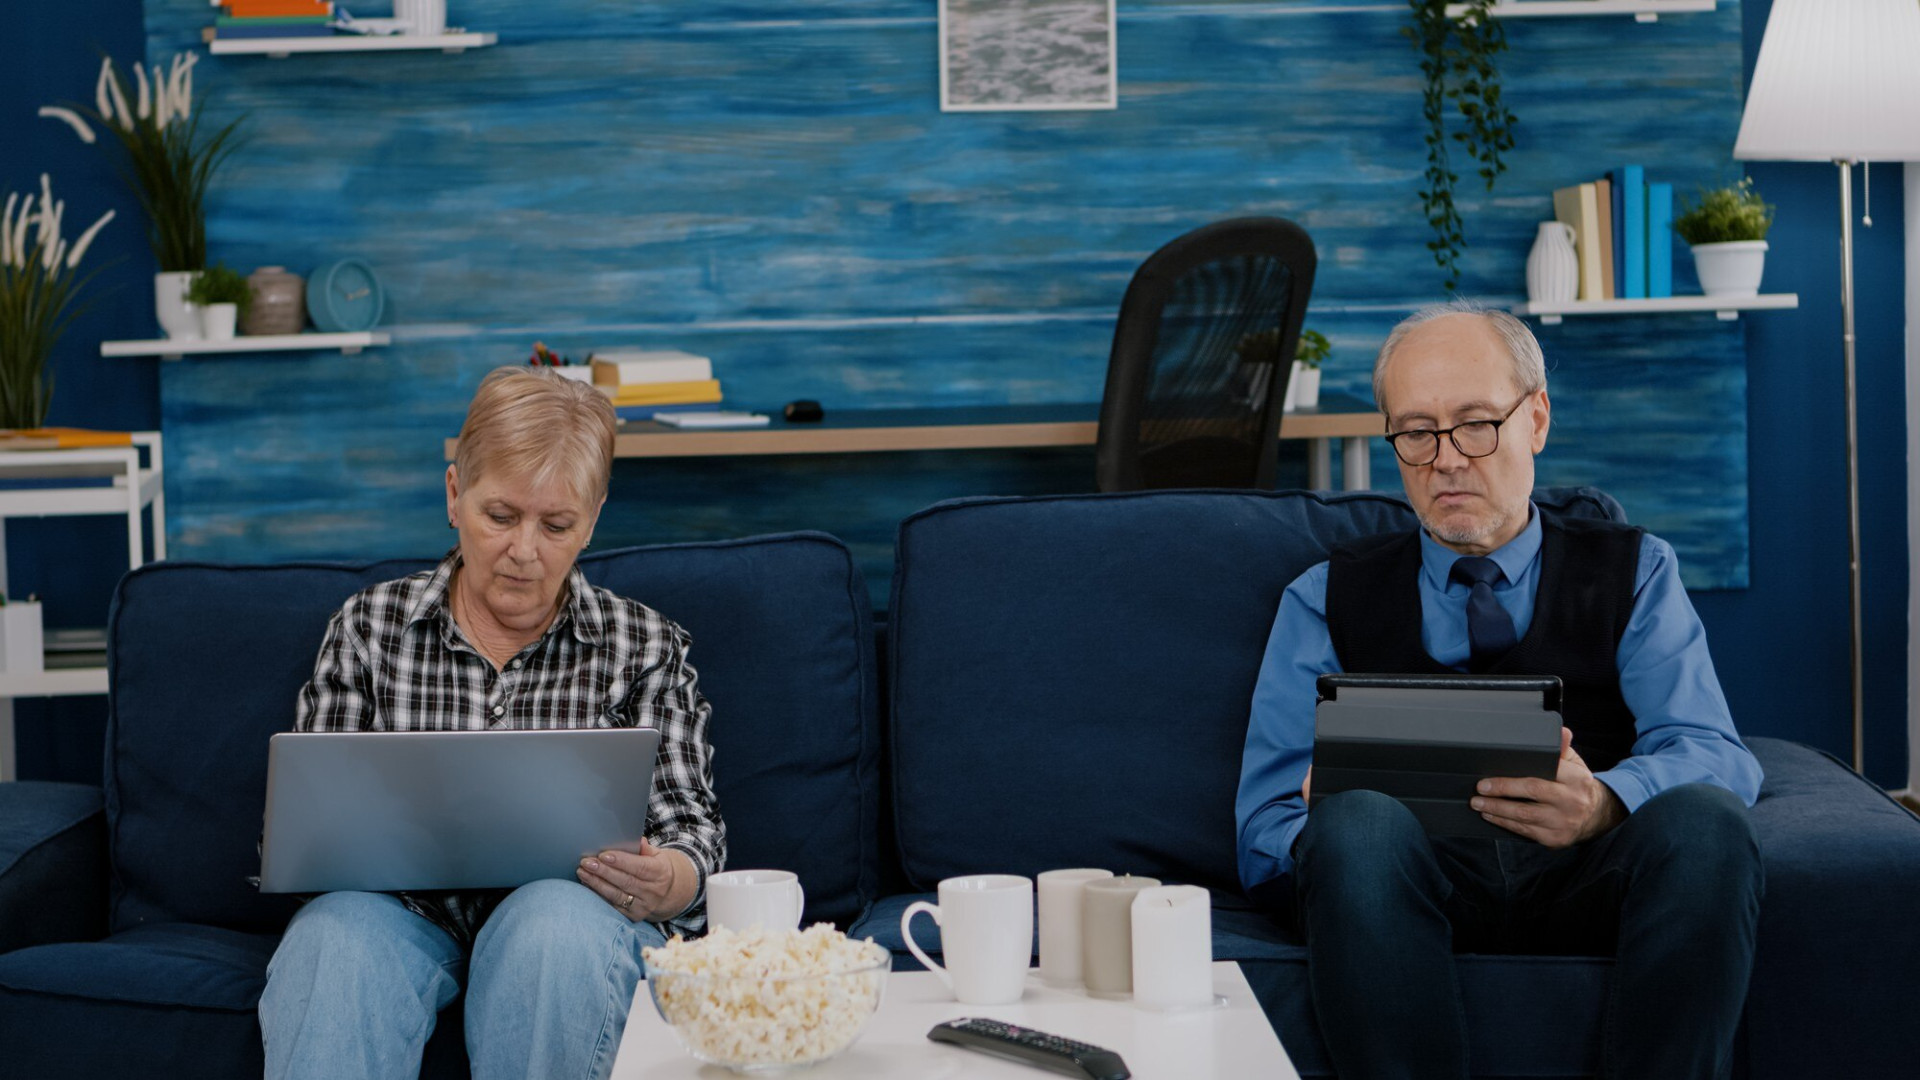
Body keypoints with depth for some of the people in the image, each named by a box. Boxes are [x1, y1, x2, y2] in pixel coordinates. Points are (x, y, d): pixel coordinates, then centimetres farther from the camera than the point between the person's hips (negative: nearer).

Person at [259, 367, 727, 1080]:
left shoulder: (645, 645, 10)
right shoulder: (368, 626, 11)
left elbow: (691, 827, 4)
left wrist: (668, 882, -21)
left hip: (574, 917, 0)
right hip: (404, 913, 0)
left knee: (557, 920, -35)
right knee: (336, 934, -33)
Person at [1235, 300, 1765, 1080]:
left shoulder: (1634, 572, 21)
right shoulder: (1326, 600, 20)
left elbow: (1710, 755, 3)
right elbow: (1265, 830, 11)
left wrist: (1602, 802, -21)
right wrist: (1333, 821, -16)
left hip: (1591, 874, 1)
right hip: (1404, 878, -1)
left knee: (1702, 819, -33)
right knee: (1357, 821, -36)